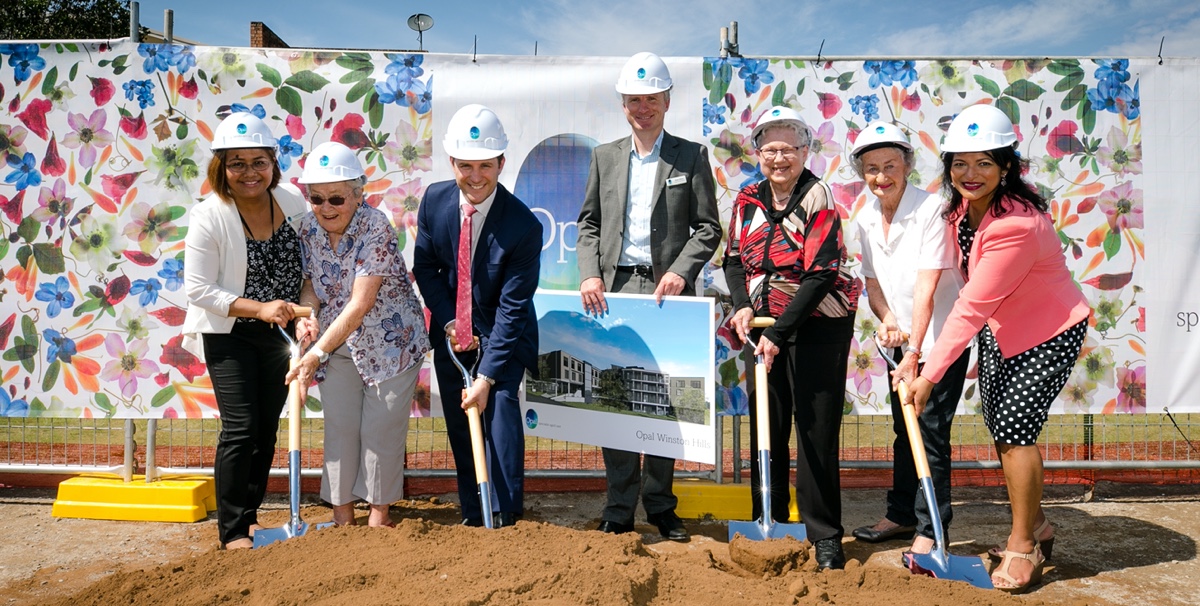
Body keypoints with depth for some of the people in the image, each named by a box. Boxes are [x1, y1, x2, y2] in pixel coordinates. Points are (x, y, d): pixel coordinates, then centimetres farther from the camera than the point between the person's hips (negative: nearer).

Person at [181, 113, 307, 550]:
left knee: (267, 428, 12)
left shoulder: (293, 202, -6)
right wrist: (259, 308, -24)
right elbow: (199, 289, -17)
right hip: (228, 333, -4)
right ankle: (232, 530, 7)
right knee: (240, 428, -8)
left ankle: (250, 513, 29)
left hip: (279, 332, 4)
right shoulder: (208, 217, -18)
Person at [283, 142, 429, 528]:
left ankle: (379, 513, 22)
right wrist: (306, 313, -16)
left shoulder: (375, 227, -25)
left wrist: (316, 353, -29)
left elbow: (360, 304, -28)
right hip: (337, 345, 5)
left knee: (381, 430, 3)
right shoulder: (308, 228, -6)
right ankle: (342, 515, 23)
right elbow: (311, 279, 7)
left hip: (390, 342, -5)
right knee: (339, 427, 9)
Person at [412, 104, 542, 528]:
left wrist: (486, 375, -26)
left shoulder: (523, 226, -25)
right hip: (452, 332, 4)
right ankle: (472, 517, 24)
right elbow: (425, 266, 2)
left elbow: (512, 307, -24)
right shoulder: (434, 200, -11)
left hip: (503, 334, -4)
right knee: (459, 427, 9)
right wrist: (448, 322, -9)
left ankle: (505, 519, -7)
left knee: (500, 404, -19)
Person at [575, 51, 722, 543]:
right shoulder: (605, 156, 14)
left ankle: (661, 506, 19)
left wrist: (680, 271, -13)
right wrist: (589, 273, -3)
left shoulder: (691, 157, 6)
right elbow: (589, 222, 13)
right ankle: (619, 511, 11)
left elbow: (708, 227, 2)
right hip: (614, 289, 2)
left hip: (667, 289, -2)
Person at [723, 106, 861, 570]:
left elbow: (820, 274, -18)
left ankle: (825, 536, 9)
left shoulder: (817, 198, -12)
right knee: (766, 426, 11)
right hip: (767, 324, 5)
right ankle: (768, 524, 25)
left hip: (819, 326, -5)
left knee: (815, 428, -2)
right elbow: (734, 258, 12)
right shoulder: (748, 200, 5)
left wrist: (778, 332, -21)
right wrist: (742, 306, -7)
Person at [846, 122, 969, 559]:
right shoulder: (867, 219, 3)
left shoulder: (930, 210, -18)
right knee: (903, 428, 16)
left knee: (930, 428, -7)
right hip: (902, 340, 7)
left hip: (942, 337, -7)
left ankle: (930, 529, 5)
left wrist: (914, 352, -28)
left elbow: (926, 286, -25)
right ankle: (902, 515, 30)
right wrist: (886, 320, -9)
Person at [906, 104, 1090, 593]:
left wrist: (928, 376, -31)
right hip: (998, 329, 8)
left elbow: (971, 308, -34)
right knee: (998, 426, 10)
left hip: (1049, 332, -8)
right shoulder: (960, 206, -6)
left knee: (1014, 425, -12)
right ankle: (1034, 525, 31)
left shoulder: (1018, 225, -33)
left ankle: (1023, 546, 7)